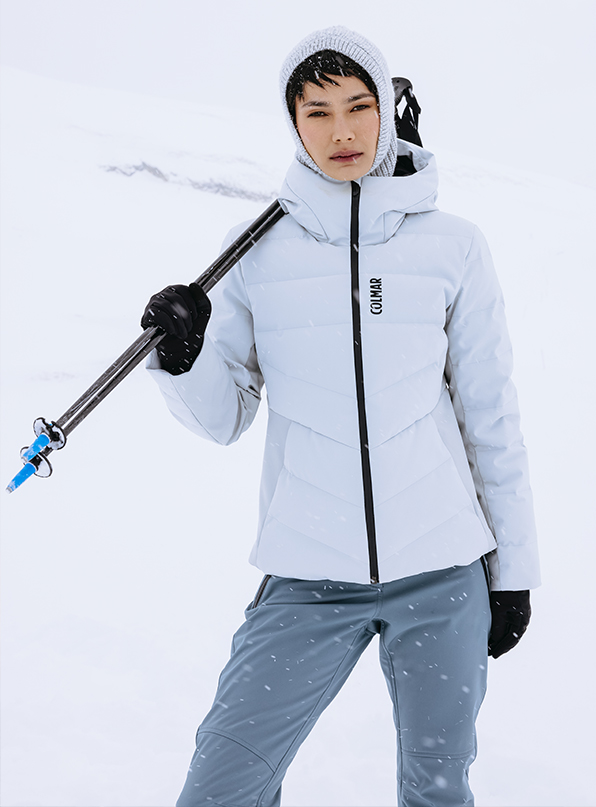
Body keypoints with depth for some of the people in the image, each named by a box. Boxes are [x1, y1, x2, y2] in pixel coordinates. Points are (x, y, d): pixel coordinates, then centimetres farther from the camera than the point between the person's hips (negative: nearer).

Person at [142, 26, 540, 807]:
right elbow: (223, 418, 5)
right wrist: (183, 356, -16)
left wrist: (513, 568, 7)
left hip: (443, 575, 0)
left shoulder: (453, 247, 0)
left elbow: (491, 416, 5)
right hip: (310, 580, 0)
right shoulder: (257, 252, 1)